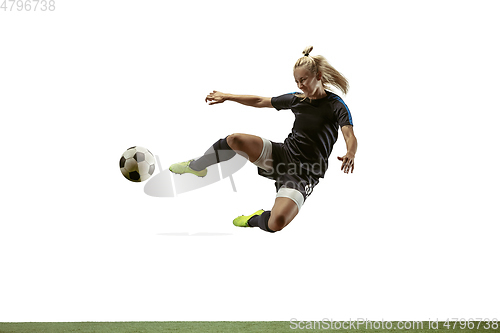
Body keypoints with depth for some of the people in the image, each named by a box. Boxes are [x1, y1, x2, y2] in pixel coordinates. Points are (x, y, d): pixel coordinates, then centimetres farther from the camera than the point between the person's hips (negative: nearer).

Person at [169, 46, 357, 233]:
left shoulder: (336, 105, -9)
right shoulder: (296, 99, 9)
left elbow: (350, 137, -24)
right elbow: (260, 102, 20)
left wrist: (350, 154, -47)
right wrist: (226, 97, 21)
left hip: (304, 174, -5)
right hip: (282, 154, 5)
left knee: (276, 223, -31)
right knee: (235, 140, -20)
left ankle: (257, 219, 7)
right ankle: (195, 167, 8)